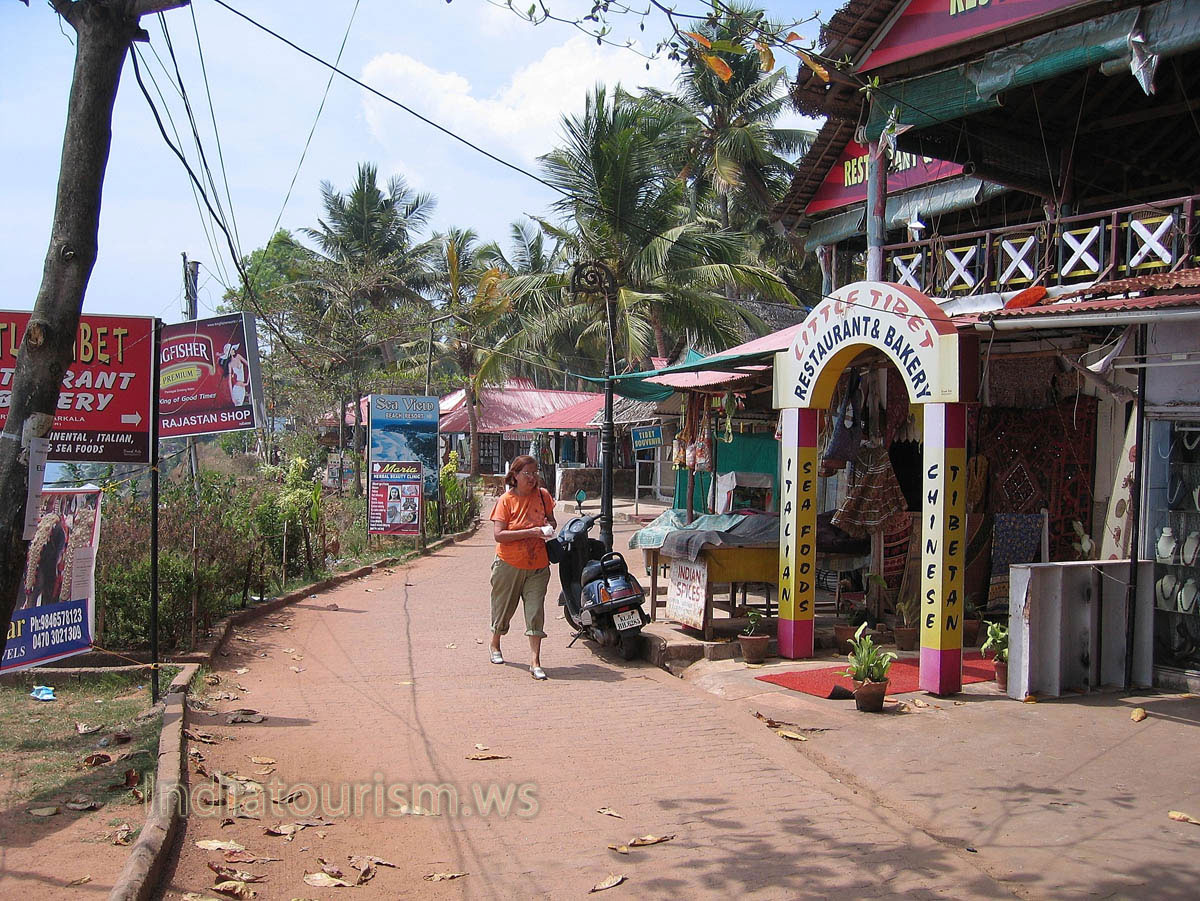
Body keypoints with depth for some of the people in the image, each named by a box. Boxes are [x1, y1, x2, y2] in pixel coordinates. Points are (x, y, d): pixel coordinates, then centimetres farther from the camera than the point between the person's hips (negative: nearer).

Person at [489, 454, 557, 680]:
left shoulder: (543, 495, 1)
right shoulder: (506, 500, -9)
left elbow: (551, 520, 18)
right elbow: (499, 535, -16)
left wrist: (550, 526, -6)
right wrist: (530, 532, -24)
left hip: (538, 566, 2)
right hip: (509, 564, -2)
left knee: (536, 612, -5)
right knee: (503, 608, 14)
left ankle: (535, 661, -2)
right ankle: (495, 645, 40)